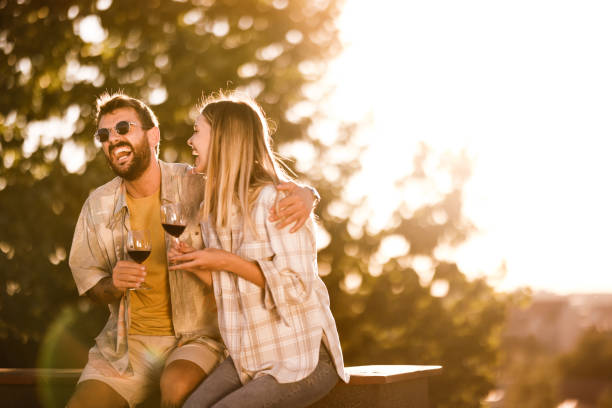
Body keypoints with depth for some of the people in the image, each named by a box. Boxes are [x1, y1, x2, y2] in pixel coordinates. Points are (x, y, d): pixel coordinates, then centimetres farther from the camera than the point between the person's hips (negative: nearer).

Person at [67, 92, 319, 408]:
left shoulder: (197, 187, -10)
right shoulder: (98, 205, 1)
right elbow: (87, 280, 9)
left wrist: (303, 194, -28)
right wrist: (113, 285, -15)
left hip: (197, 337, -3)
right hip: (127, 343, 4)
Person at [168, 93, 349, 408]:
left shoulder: (274, 199, -15)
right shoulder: (214, 210, 12)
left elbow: (296, 286, -20)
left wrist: (228, 262, -19)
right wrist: (199, 268, -2)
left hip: (302, 358, -7)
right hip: (248, 358, 7)